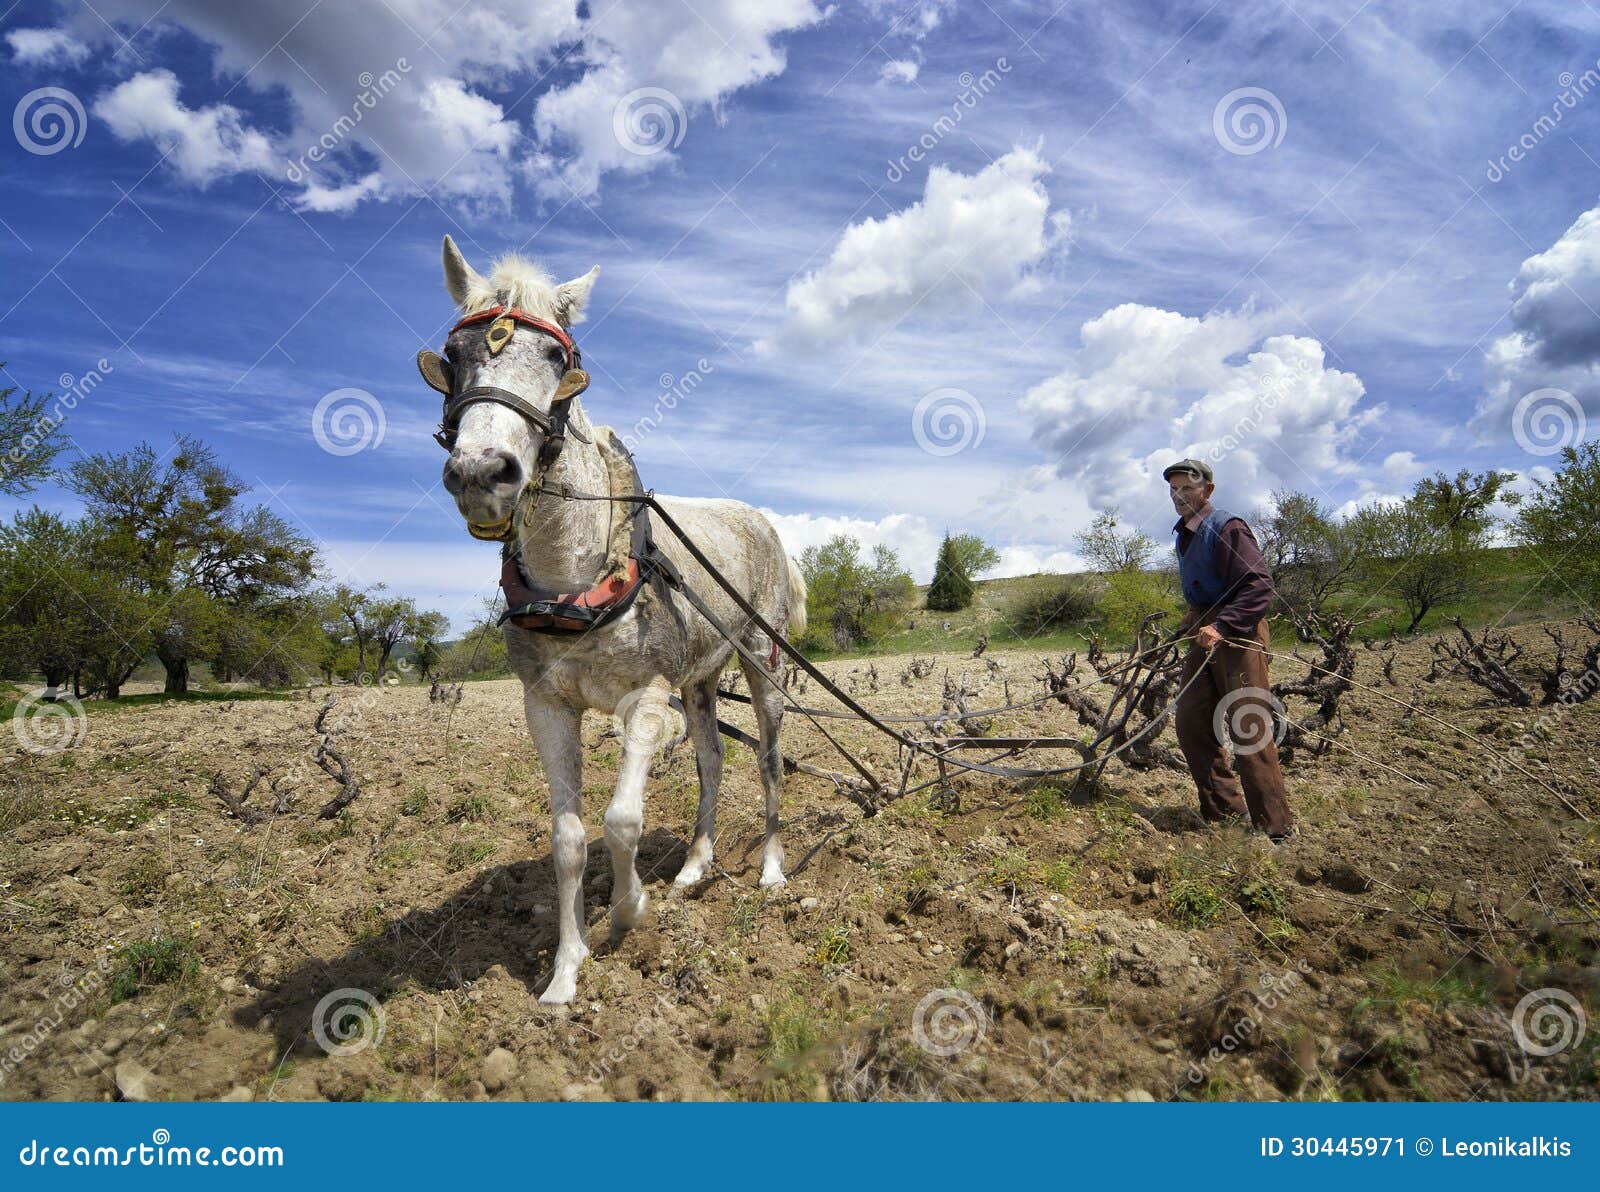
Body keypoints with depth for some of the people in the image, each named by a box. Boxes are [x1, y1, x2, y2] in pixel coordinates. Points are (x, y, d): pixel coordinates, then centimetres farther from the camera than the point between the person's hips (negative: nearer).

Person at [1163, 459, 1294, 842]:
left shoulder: (1227, 528, -12)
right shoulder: (1184, 533, 15)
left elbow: (1260, 585, -21)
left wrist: (1223, 626, -28)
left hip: (1238, 634, -9)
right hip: (1205, 634, 9)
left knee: (1247, 728, -8)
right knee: (1190, 723, 7)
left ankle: (1274, 827, 2)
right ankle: (1222, 811, 18)